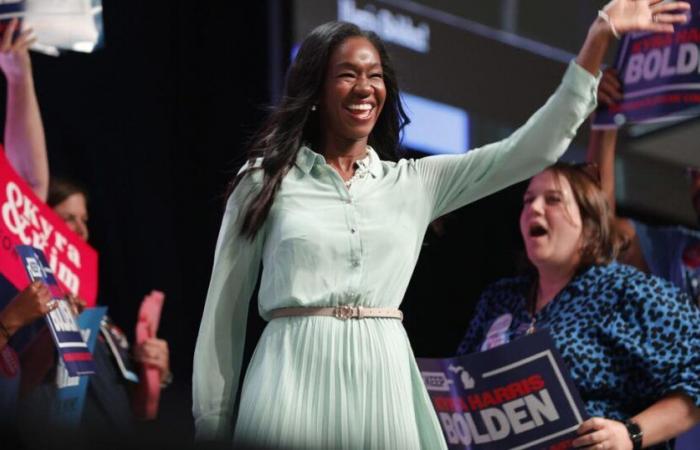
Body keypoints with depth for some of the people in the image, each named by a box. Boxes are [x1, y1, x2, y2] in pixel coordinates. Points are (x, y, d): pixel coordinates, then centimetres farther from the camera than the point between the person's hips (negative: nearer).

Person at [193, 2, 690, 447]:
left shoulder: (415, 184, 12)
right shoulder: (266, 180, 5)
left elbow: (532, 150, 7)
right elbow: (225, 310, 5)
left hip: (383, 387, 2)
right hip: (293, 383, -2)